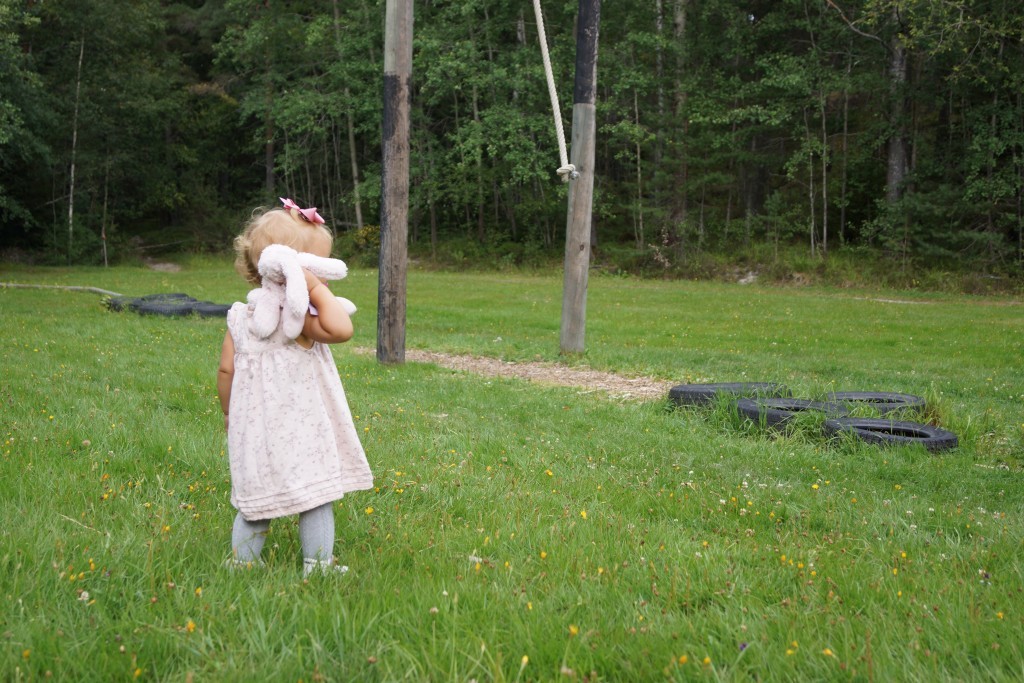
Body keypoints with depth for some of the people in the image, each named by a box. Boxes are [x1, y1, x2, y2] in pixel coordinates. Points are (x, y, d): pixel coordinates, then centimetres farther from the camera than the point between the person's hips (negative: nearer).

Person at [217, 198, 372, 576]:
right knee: (316, 498, 7)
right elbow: (341, 329, -34)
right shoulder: (297, 317, -18)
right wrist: (317, 289, -24)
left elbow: (226, 370, 6)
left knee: (255, 502, 17)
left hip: (255, 432, 6)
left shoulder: (239, 316, 2)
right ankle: (318, 566, 13)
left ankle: (242, 562, 23)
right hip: (303, 432, -6)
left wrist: (229, 413, 20)